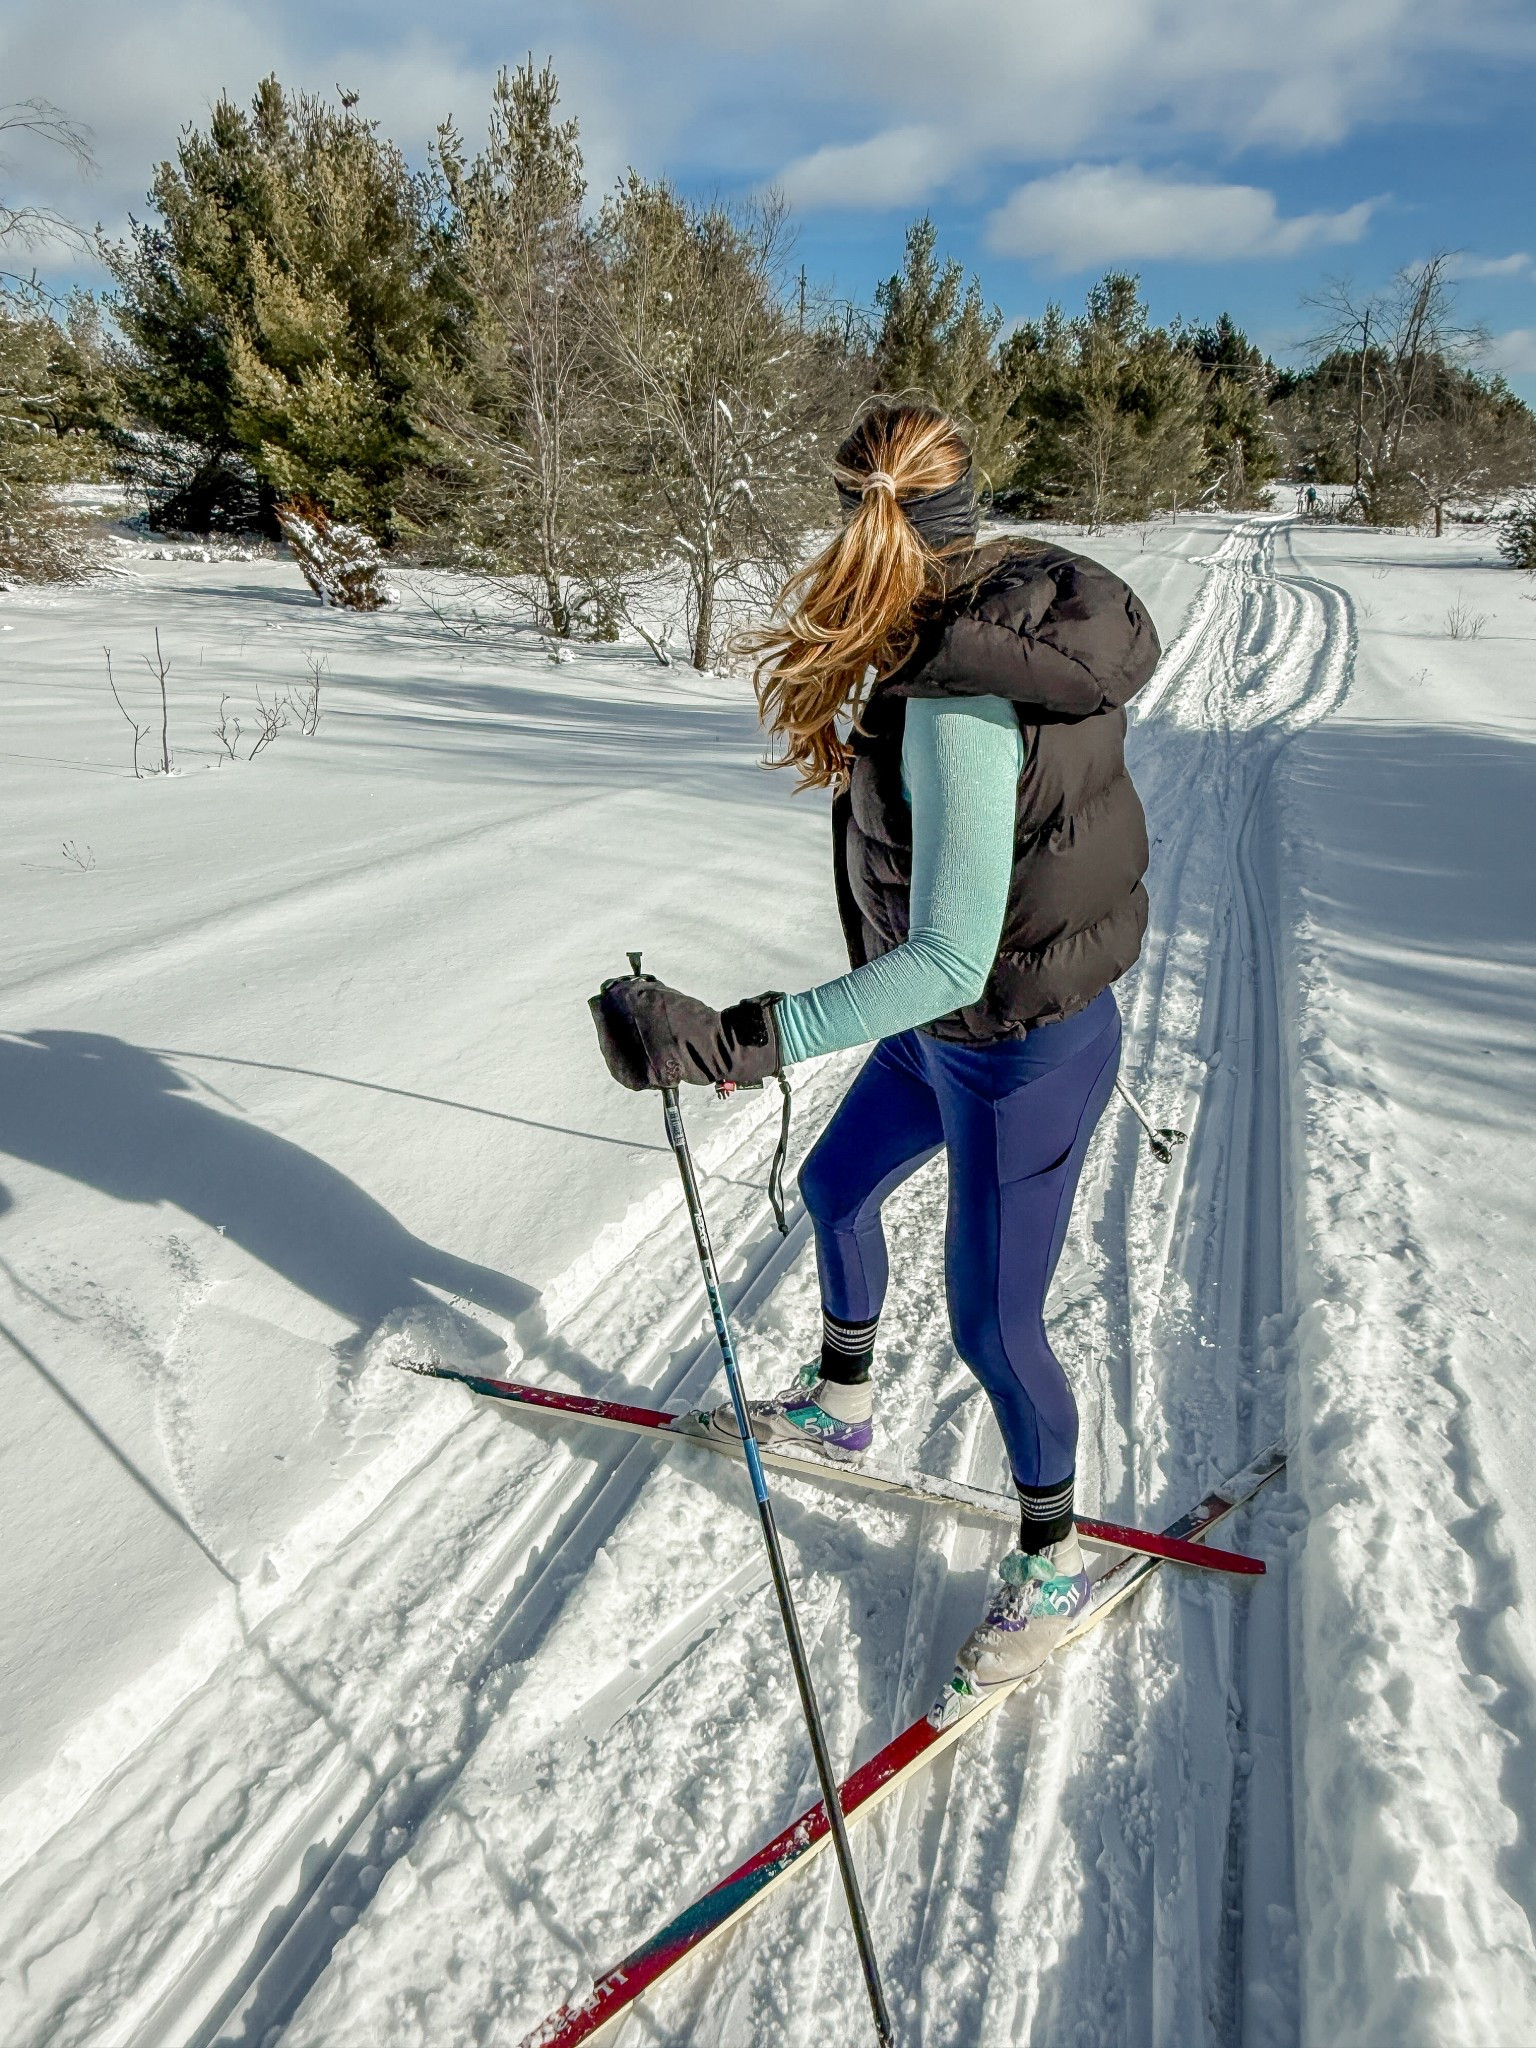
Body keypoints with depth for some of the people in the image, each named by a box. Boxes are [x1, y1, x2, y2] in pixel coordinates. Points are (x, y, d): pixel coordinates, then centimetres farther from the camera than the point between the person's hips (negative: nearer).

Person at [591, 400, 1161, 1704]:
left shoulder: (958, 703, -31)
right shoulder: (1007, 619, -3)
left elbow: (948, 963, -35)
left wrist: (733, 1039, -40)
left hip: (1017, 1051, -9)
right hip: (951, 1027, 10)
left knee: (994, 1326, 8)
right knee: (834, 1188, 25)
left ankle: (1054, 1561, 36)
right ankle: (840, 1404, 51)